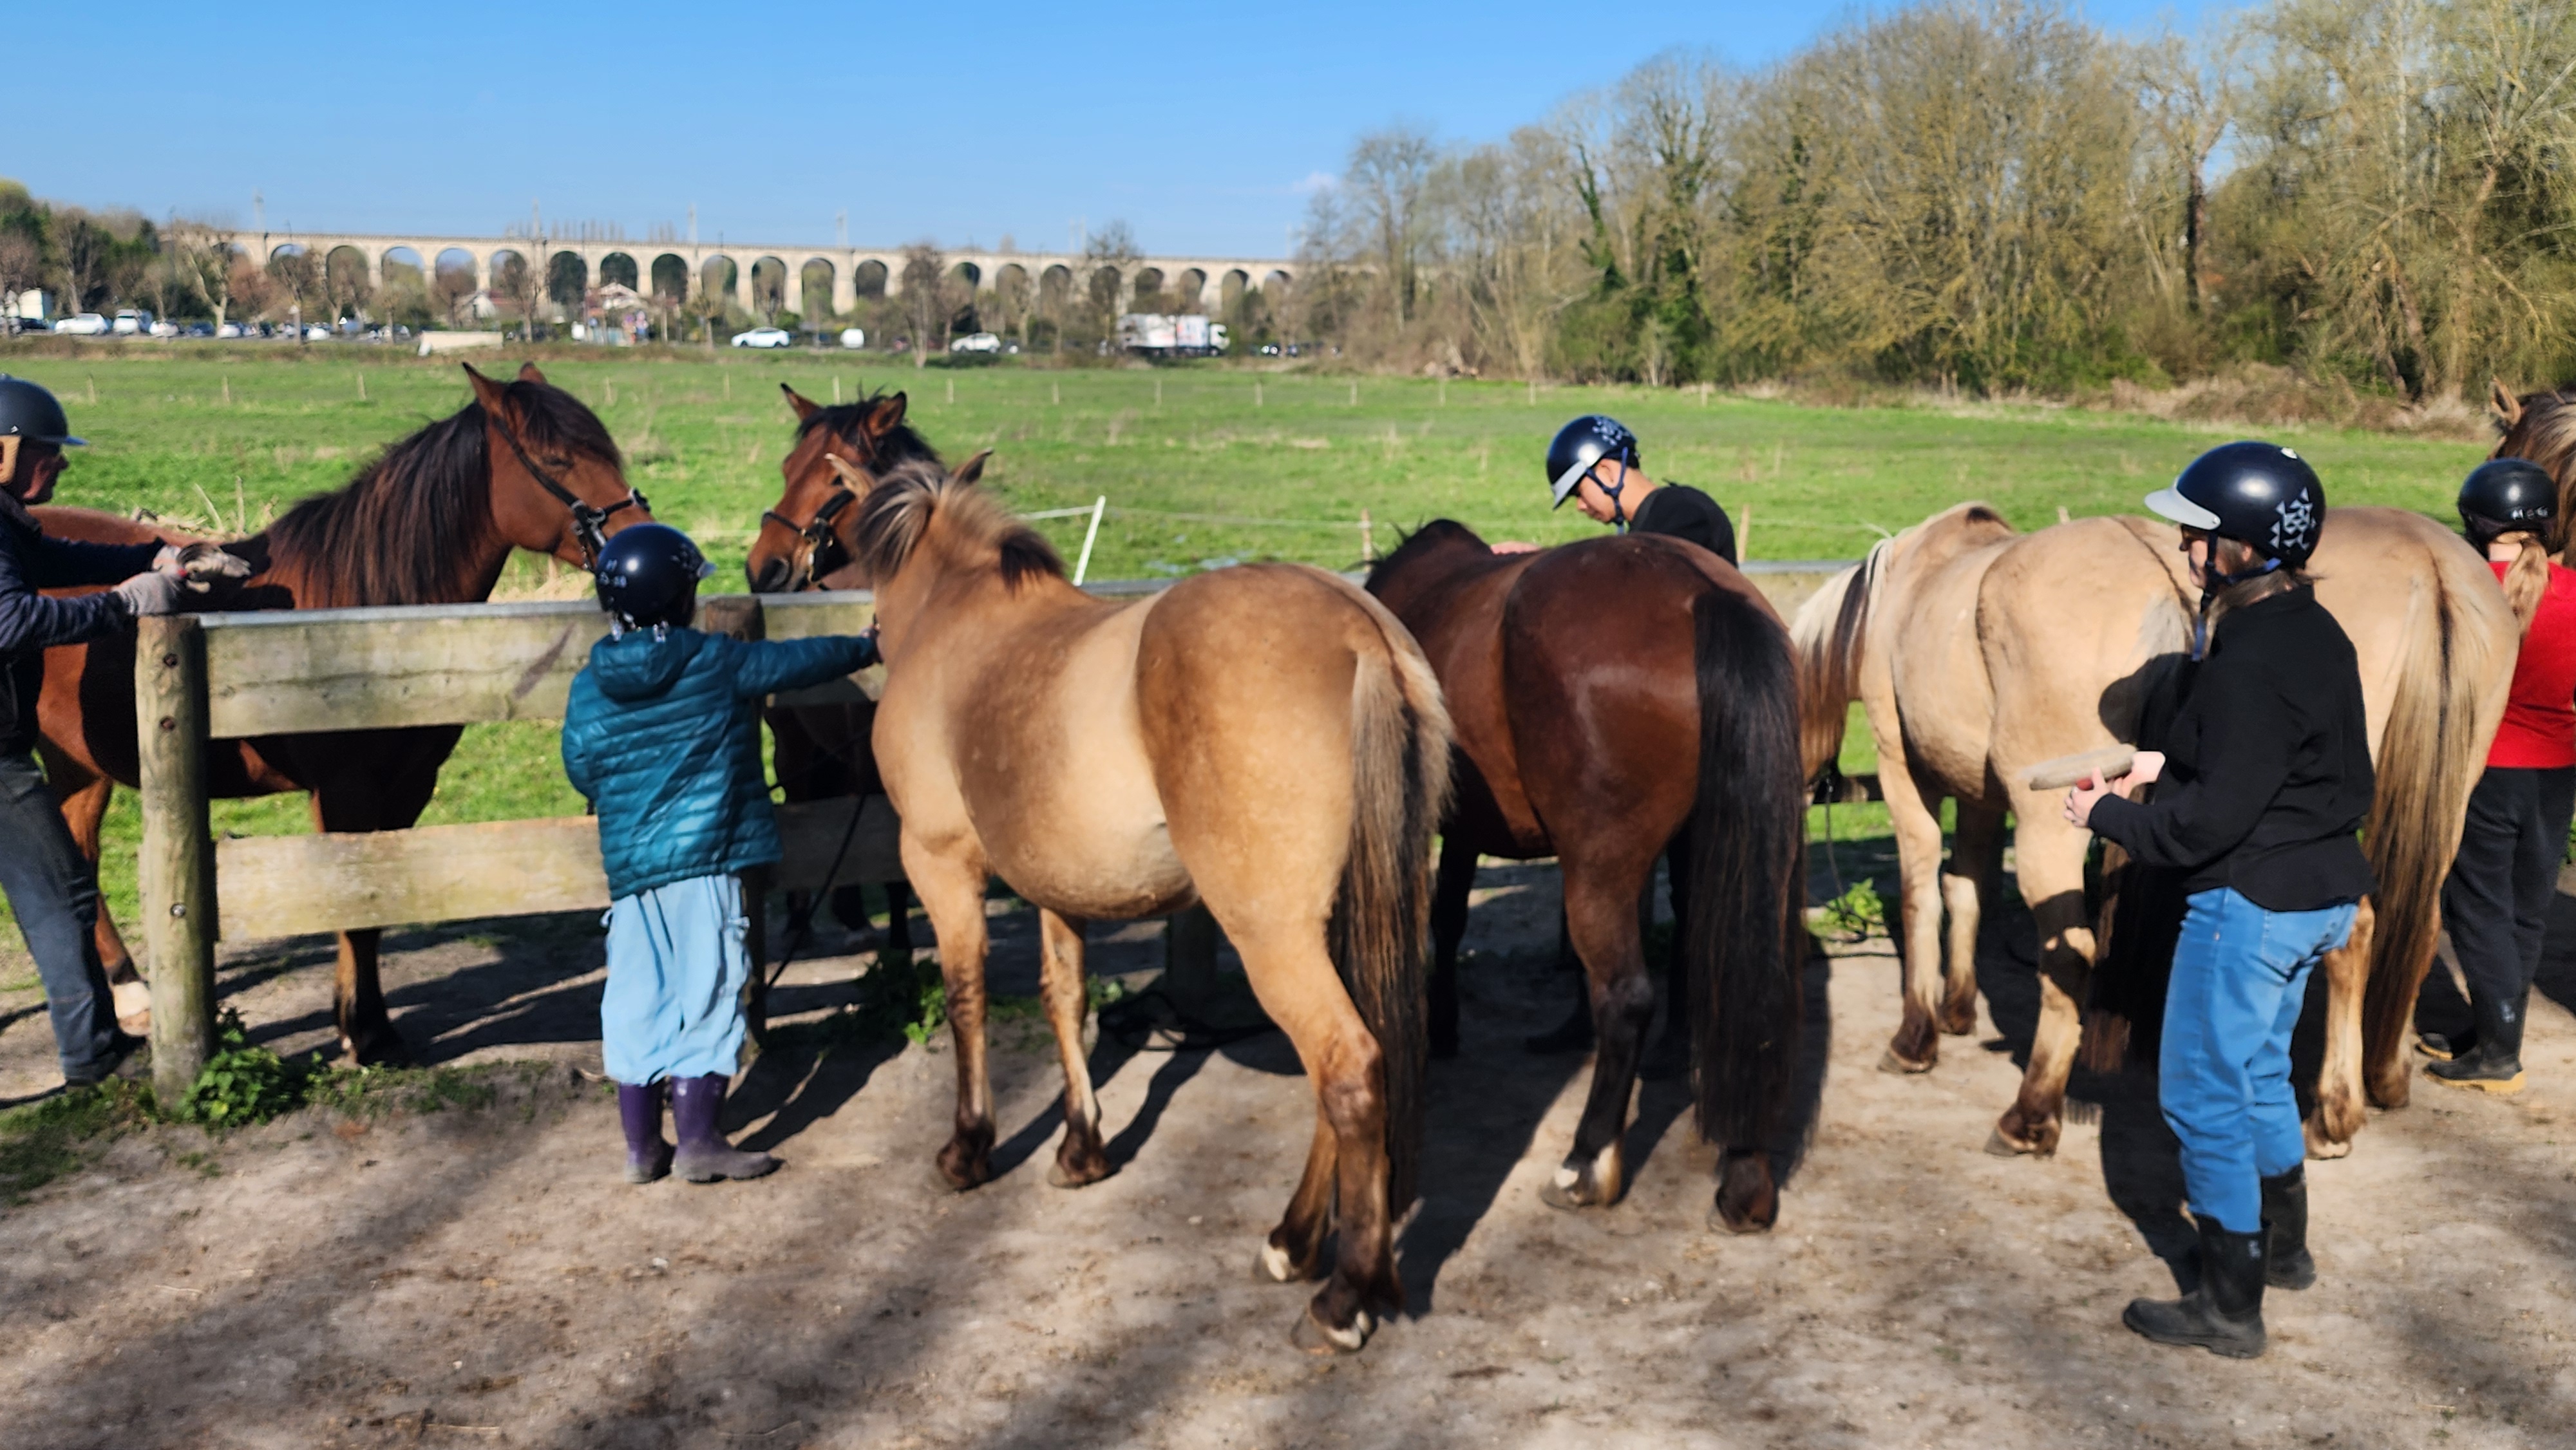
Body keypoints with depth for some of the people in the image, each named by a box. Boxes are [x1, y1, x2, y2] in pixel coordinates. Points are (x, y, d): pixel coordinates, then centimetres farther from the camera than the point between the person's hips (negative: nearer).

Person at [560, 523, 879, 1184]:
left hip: (627, 864, 4)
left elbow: (581, 772, 9)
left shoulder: (588, 687, 3)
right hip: (705, 856, -4)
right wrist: (866, 648, 23)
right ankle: (697, 1141, 3)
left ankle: (641, 1146, 17)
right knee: (706, 993, 1)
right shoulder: (719, 663, -5)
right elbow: (797, 661, 7)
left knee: (636, 997, 10)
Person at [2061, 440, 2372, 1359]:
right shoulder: (2314, 633, 6)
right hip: (2317, 895, 10)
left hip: (2252, 904, -10)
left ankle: (2231, 1309, 13)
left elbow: (2212, 821, -25)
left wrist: (2108, 816, -12)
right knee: (2258, 1074, 26)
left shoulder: (2253, 662, -25)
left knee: (2202, 1096, 3)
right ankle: (2284, 1248, 43)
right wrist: (2169, 764, 10)